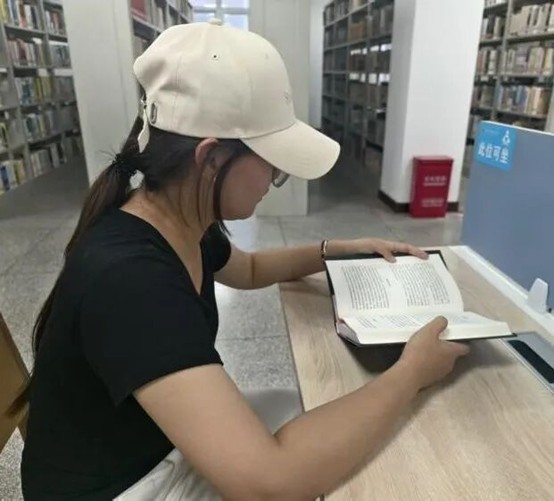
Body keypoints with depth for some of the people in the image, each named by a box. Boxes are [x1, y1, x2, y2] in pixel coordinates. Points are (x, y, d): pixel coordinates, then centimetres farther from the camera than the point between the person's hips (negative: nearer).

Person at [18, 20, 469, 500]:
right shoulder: (127, 280, -37)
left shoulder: (184, 227, -9)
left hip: (171, 442, 7)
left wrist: (341, 250, 3)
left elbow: (250, 269, 14)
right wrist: (410, 372, -28)